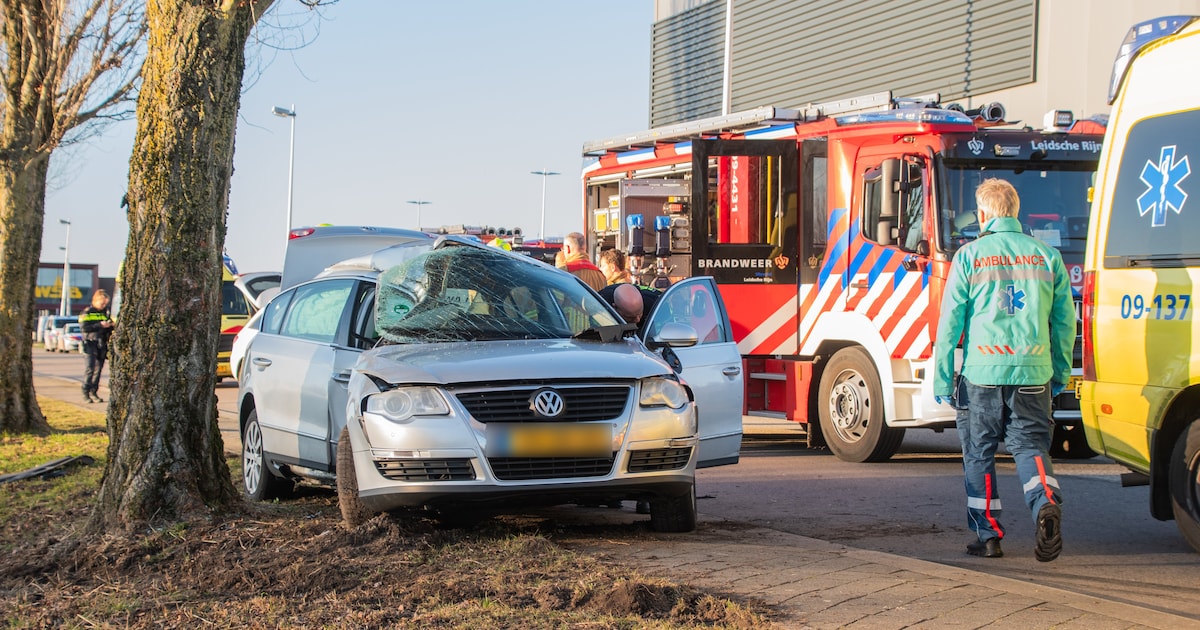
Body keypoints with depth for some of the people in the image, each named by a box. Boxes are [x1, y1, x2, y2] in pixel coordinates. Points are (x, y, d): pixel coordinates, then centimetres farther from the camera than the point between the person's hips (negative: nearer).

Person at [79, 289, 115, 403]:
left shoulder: (105, 312, 16)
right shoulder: (87, 312, -2)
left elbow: (109, 329, 24)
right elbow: (83, 328, -14)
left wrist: (110, 325, 0)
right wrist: (100, 325, -19)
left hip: (102, 344, 5)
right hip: (91, 342, -5)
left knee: (98, 369, 5)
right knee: (90, 368, -12)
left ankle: (94, 392, 11)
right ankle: (86, 393, -10)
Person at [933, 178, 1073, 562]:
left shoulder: (970, 256, 0)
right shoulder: (1046, 255, 7)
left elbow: (950, 321, -1)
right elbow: (1065, 320, 9)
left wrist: (943, 378, 4)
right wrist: (1060, 373, 19)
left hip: (982, 371, -2)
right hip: (1033, 371, 2)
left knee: (979, 451, 10)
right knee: (1030, 444, 7)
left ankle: (988, 534, 13)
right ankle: (1046, 502, -21)